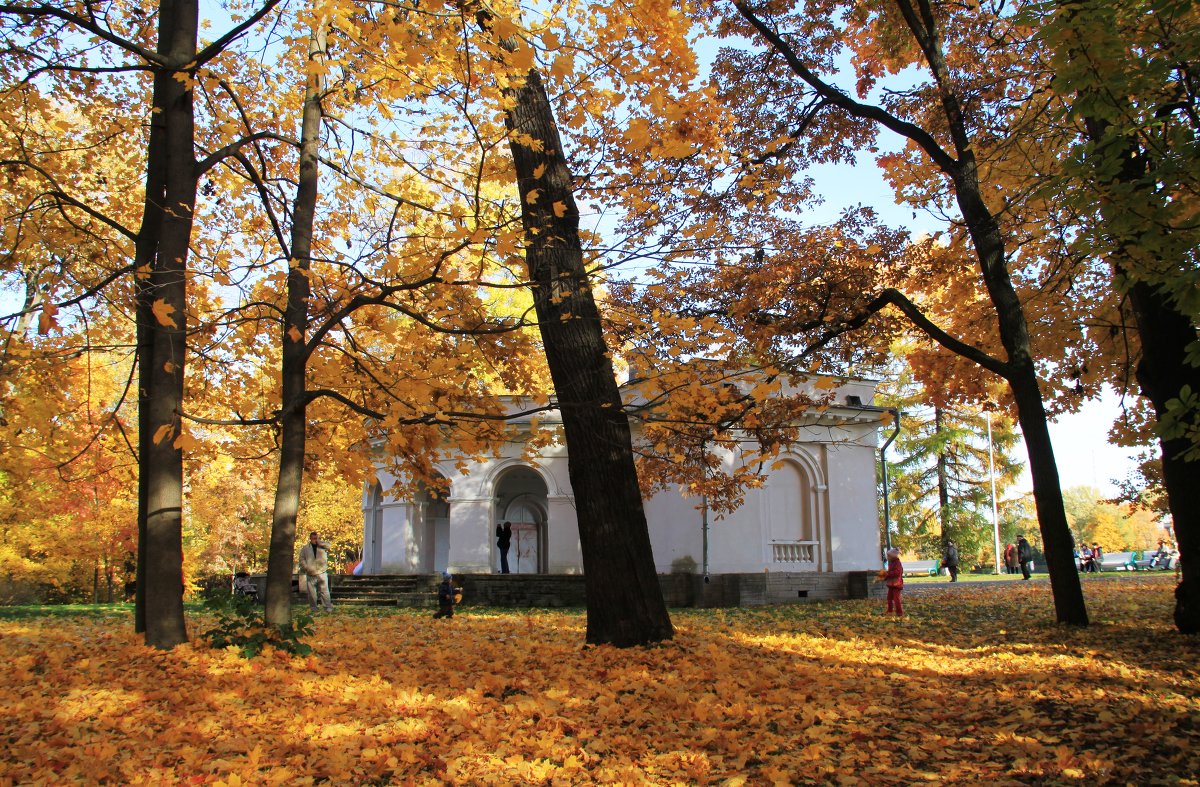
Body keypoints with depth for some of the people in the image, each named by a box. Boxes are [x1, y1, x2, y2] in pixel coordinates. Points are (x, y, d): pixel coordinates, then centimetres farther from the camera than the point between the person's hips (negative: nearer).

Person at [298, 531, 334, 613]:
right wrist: (306, 568, -7)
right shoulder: (305, 548, 10)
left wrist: (319, 540, -9)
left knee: (324, 590, -5)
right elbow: (302, 559, 7)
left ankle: (328, 607, -5)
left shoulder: (322, 546, 9)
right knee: (312, 592, 3)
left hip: (322, 573, -1)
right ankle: (313, 608, 12)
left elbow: (328, 546, -13)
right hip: (310, 574, 1)